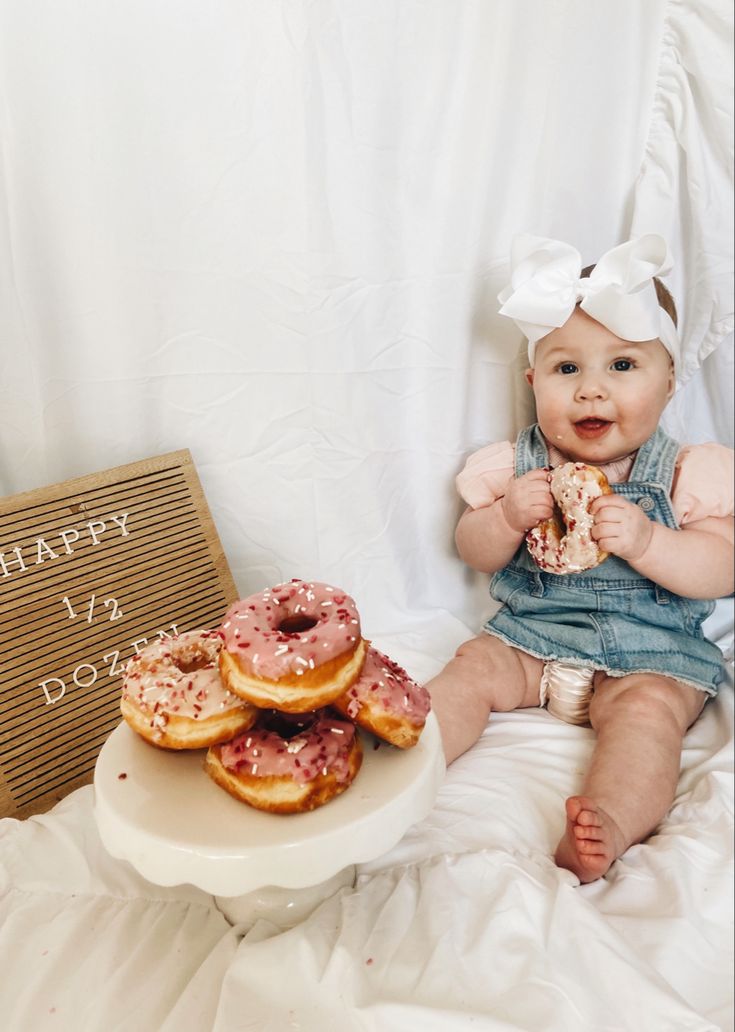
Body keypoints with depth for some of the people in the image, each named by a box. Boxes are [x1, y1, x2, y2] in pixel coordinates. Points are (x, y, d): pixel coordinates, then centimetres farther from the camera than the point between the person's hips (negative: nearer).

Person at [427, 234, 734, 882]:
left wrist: (644, 540, -29)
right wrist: (508, 517, -20)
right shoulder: (517, 466, -1)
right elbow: (474, 553, 3)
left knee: (648, 707, -28)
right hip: (530, 633, 3)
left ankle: (608, 828, -40)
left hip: (650, 650, -2)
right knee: (472, 670, -15)